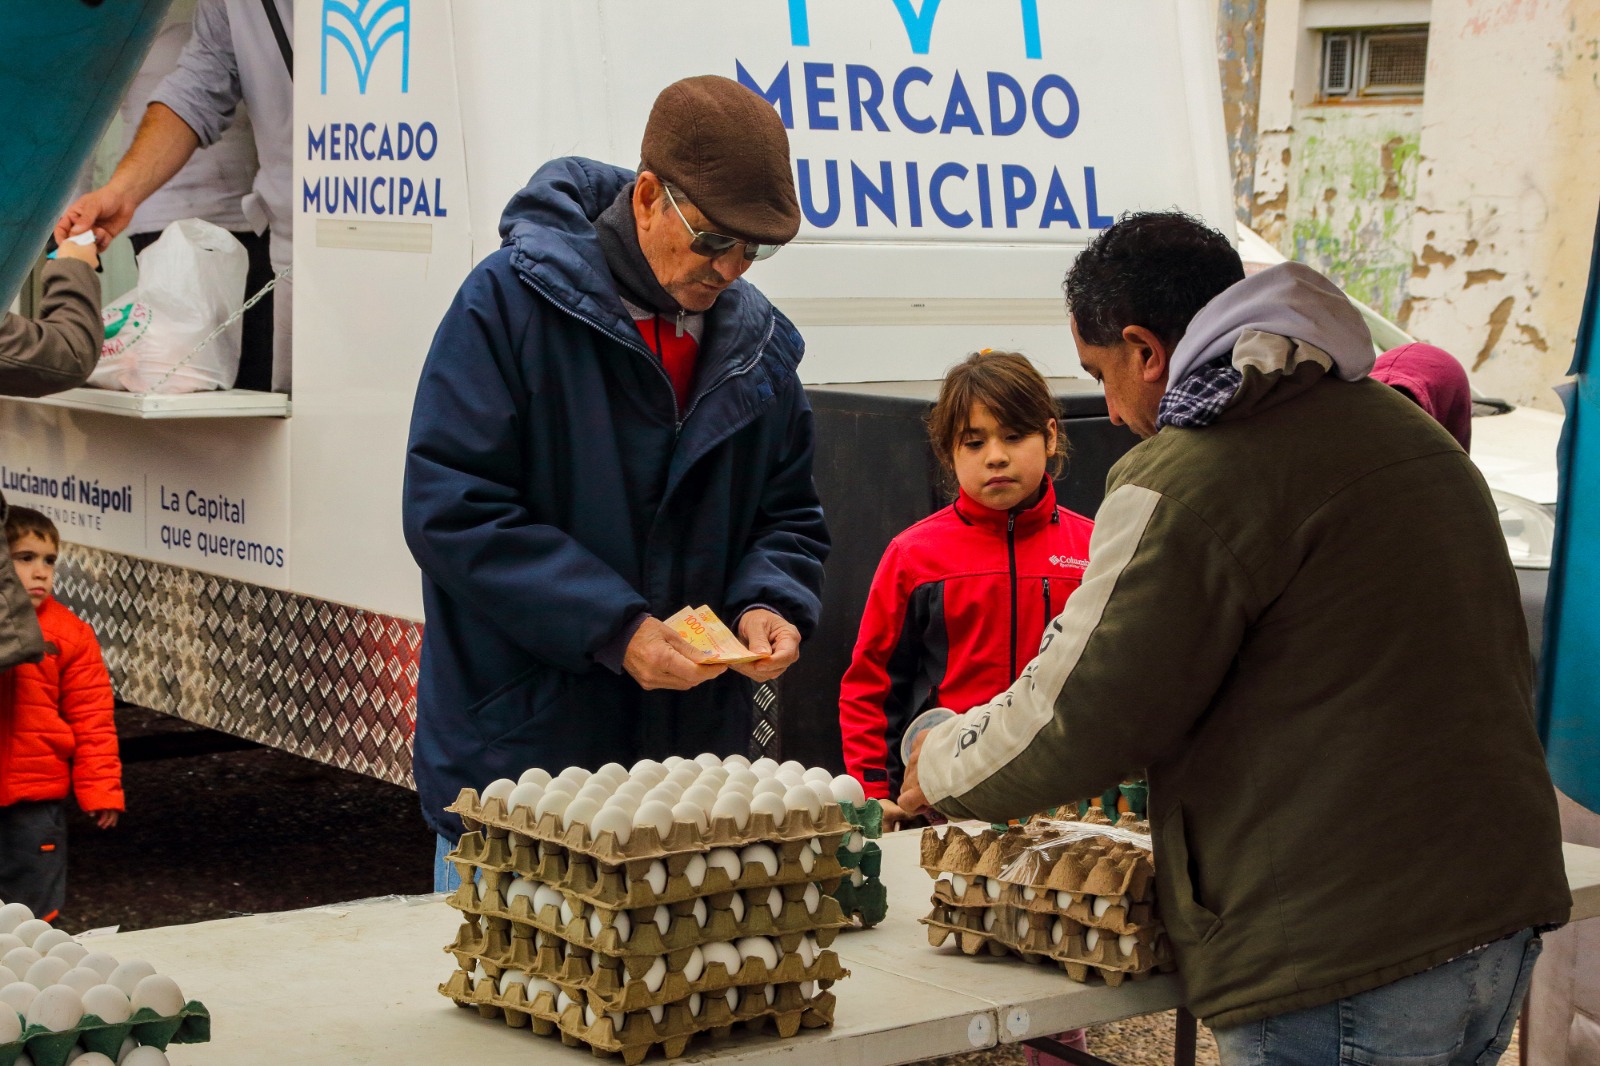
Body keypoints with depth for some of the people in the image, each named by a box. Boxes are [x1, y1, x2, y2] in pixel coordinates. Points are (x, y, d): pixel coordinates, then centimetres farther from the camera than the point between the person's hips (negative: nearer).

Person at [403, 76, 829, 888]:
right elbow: (450, 509, -16)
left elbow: (787, 516, 17)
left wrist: (770, 604, -7)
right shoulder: (513, 301, -10)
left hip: (694, 754, 5)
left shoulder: (758, 344, 8)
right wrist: (613, 629, -21)